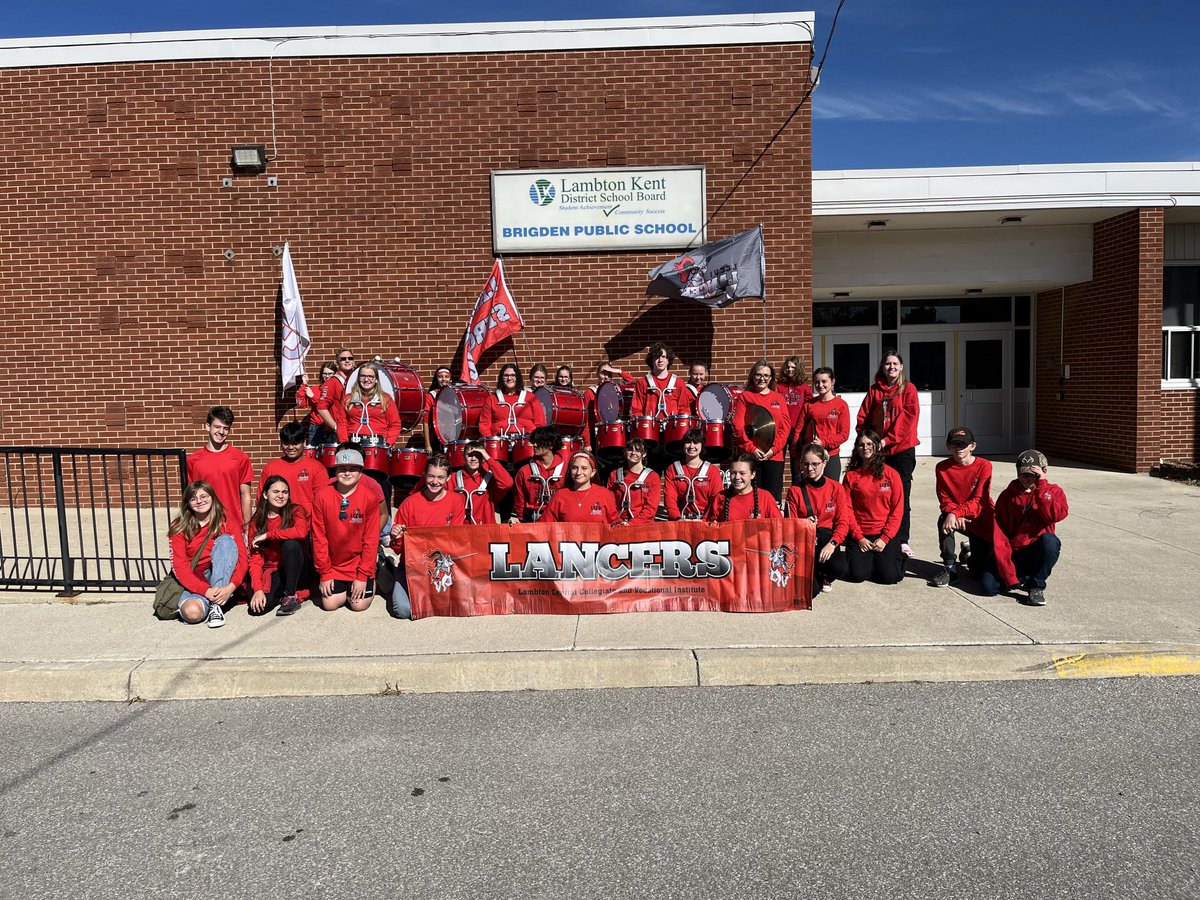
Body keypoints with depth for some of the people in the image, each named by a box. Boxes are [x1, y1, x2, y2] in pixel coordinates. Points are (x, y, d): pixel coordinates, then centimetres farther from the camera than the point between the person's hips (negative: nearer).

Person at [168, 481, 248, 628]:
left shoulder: (228, 524, 3)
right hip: (196, 582, -1)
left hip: (222, 577, 1)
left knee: (225, 540, -25)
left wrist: (231, 587, -26)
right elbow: (179, 566, -6)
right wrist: (206, 590, -21)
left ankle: (216, 604, -27)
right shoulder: (180, 529, 3)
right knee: (191, 612, -35)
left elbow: (242, 558, -7)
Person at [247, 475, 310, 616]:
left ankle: (292, 596, -18)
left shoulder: (295, 511, -6)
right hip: (271, 571, 2)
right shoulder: (256, 522, 2)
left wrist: (267, 535, -20)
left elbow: (301, 532, -30)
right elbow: (255, 558, -4)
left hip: (295, 570, -2)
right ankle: (280, 595, 10)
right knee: (256, 608, -25)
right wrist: (258, 589, -17)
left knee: (291, 543, -32)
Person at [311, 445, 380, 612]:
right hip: (333, 565, 2)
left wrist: (363, 576, -13)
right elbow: (319, 537, -4)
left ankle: (369, 582, 23)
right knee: (329, 604, -5)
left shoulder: (370, 498, -14)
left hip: (360, 564, -2)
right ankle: (343, 588, 27)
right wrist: (324, 573, -5)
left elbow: (371, 539, -12)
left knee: (359, 605, -8)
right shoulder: (322, 496, -9)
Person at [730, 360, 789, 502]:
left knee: (774, 499, 4)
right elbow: (738, 427, -2)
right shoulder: (744, 397, 6)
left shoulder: (779, 398, 13)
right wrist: (752, 449, -12)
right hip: (749, 456, -2)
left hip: (775, 456, 2)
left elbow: (785, 426, 5)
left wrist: (774, 449, -8)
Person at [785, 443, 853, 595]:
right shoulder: (795, 491, 1)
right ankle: (817, 575, 17)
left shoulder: (836, 488, 1)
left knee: (840, 568, -32)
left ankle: (826, 577, 8)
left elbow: (843, 522, -3)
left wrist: (832, 544, -20)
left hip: (827, 537, 1)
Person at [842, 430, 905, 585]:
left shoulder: (891, 474, 1)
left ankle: (898, 555, 19)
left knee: (889, 576, -14)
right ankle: (868, 559, 18)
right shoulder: (851, 476, 2)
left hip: (885, 534, 0)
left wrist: (885, 538, -10)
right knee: (857, 575, -16)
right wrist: (859, 538, -10)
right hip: (859, 535, 1)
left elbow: (897, 509, -1)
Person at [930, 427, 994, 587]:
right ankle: (949, 568, -23)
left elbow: (978, 501, -20)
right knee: (944, 519, -35)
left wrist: (956, 513, -35)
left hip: (982, 519, -1)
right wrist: (954, 515, -29)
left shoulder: (984, 466, -14)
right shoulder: (942, 468, -7)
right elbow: (944, 500, -8)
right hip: (957, 518, 1)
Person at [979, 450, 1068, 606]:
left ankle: (1037, 586, -13)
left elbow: (1056, 515, -25)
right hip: (1012, 552, 1)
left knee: (1050, 541, -35)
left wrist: (1041, 486, -23)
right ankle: (1023, 577, 12)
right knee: (989, 585, -21)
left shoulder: (1054, 492, 0)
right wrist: (1008, 572, -16)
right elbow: (998, 534, -8)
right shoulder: (1007, 495, 0)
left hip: (1037, 553, -1)